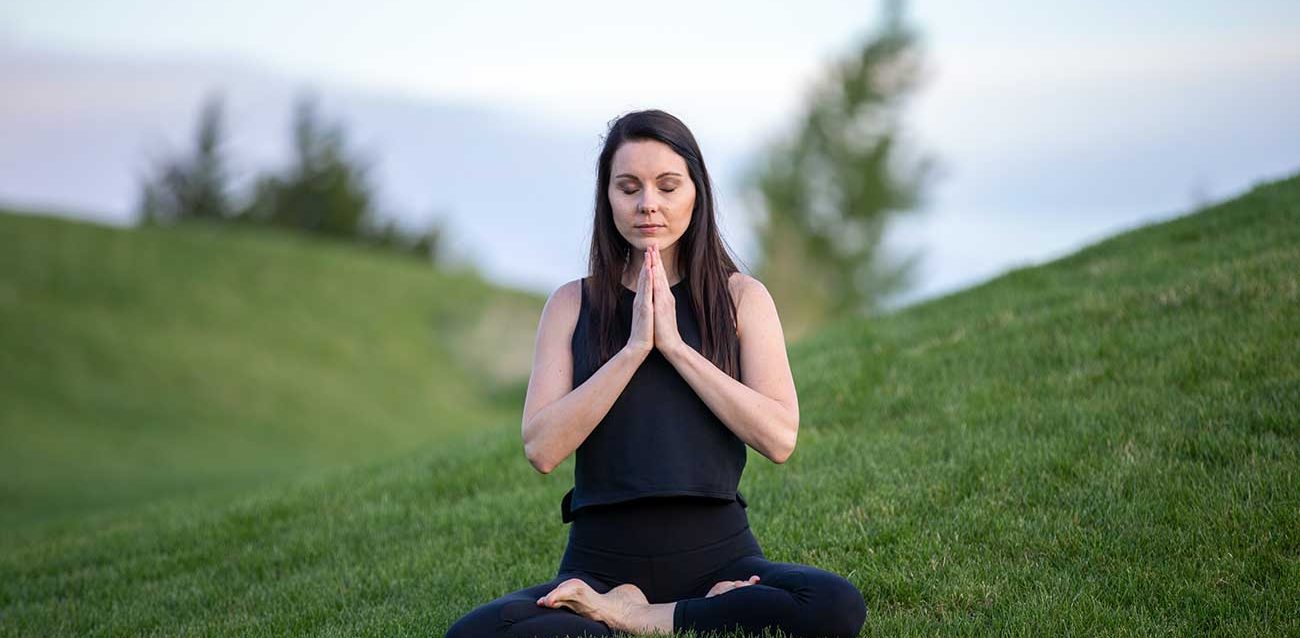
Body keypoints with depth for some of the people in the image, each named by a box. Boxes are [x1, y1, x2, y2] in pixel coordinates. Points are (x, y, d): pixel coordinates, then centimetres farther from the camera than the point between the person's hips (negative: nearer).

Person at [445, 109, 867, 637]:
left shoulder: (741, 297, 6)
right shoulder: (573, 304, 7)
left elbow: (779, 437, -8)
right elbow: (542, 449, -5)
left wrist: (674, 343, -10)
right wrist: (634, 348, -11)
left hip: (716, 550, 0)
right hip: (602, 559, 0)